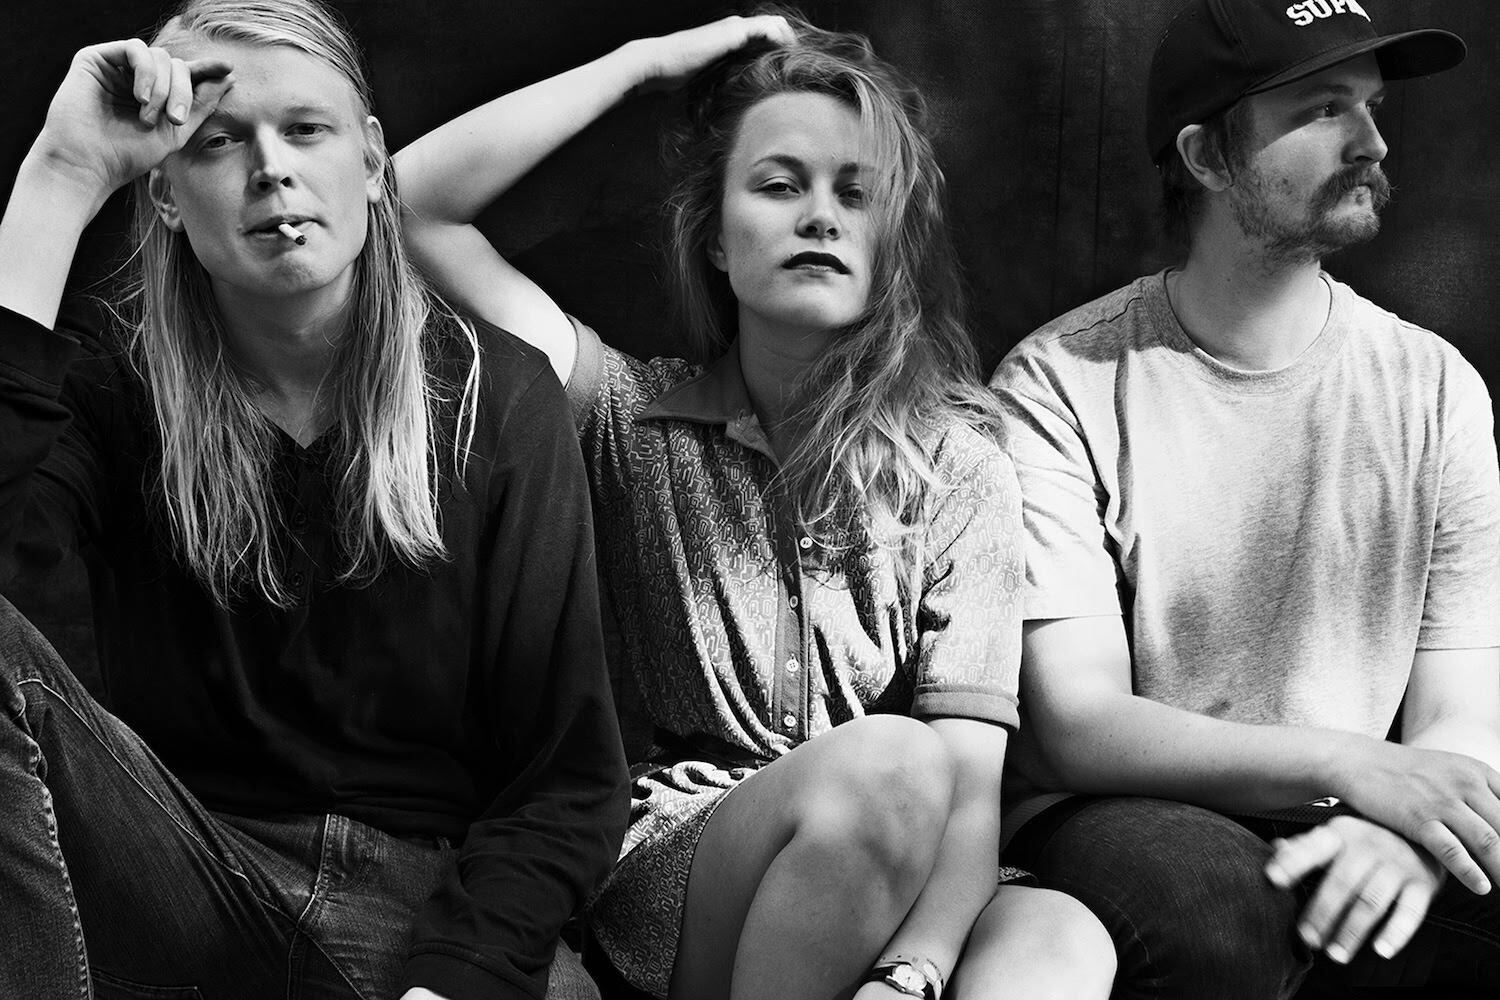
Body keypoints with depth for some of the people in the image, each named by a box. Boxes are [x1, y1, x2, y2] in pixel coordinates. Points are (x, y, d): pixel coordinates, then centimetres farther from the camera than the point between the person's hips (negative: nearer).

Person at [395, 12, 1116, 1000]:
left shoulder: (962, 472, 4)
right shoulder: (640, 419, 7)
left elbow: (972, 778, -8)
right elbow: (420, 199, 0)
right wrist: (647, 60, 1)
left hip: (909, 881, 1)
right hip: (667, 864, 0)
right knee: (884, 761, -32)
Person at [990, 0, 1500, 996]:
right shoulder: (1063, 384, -8)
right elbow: (1078, 726, -14)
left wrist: (1403, 824, -25)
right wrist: (1351, 766, -27)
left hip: (1354, 836, 2)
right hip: (1134, 817, -2)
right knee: (1209, 906, -35)